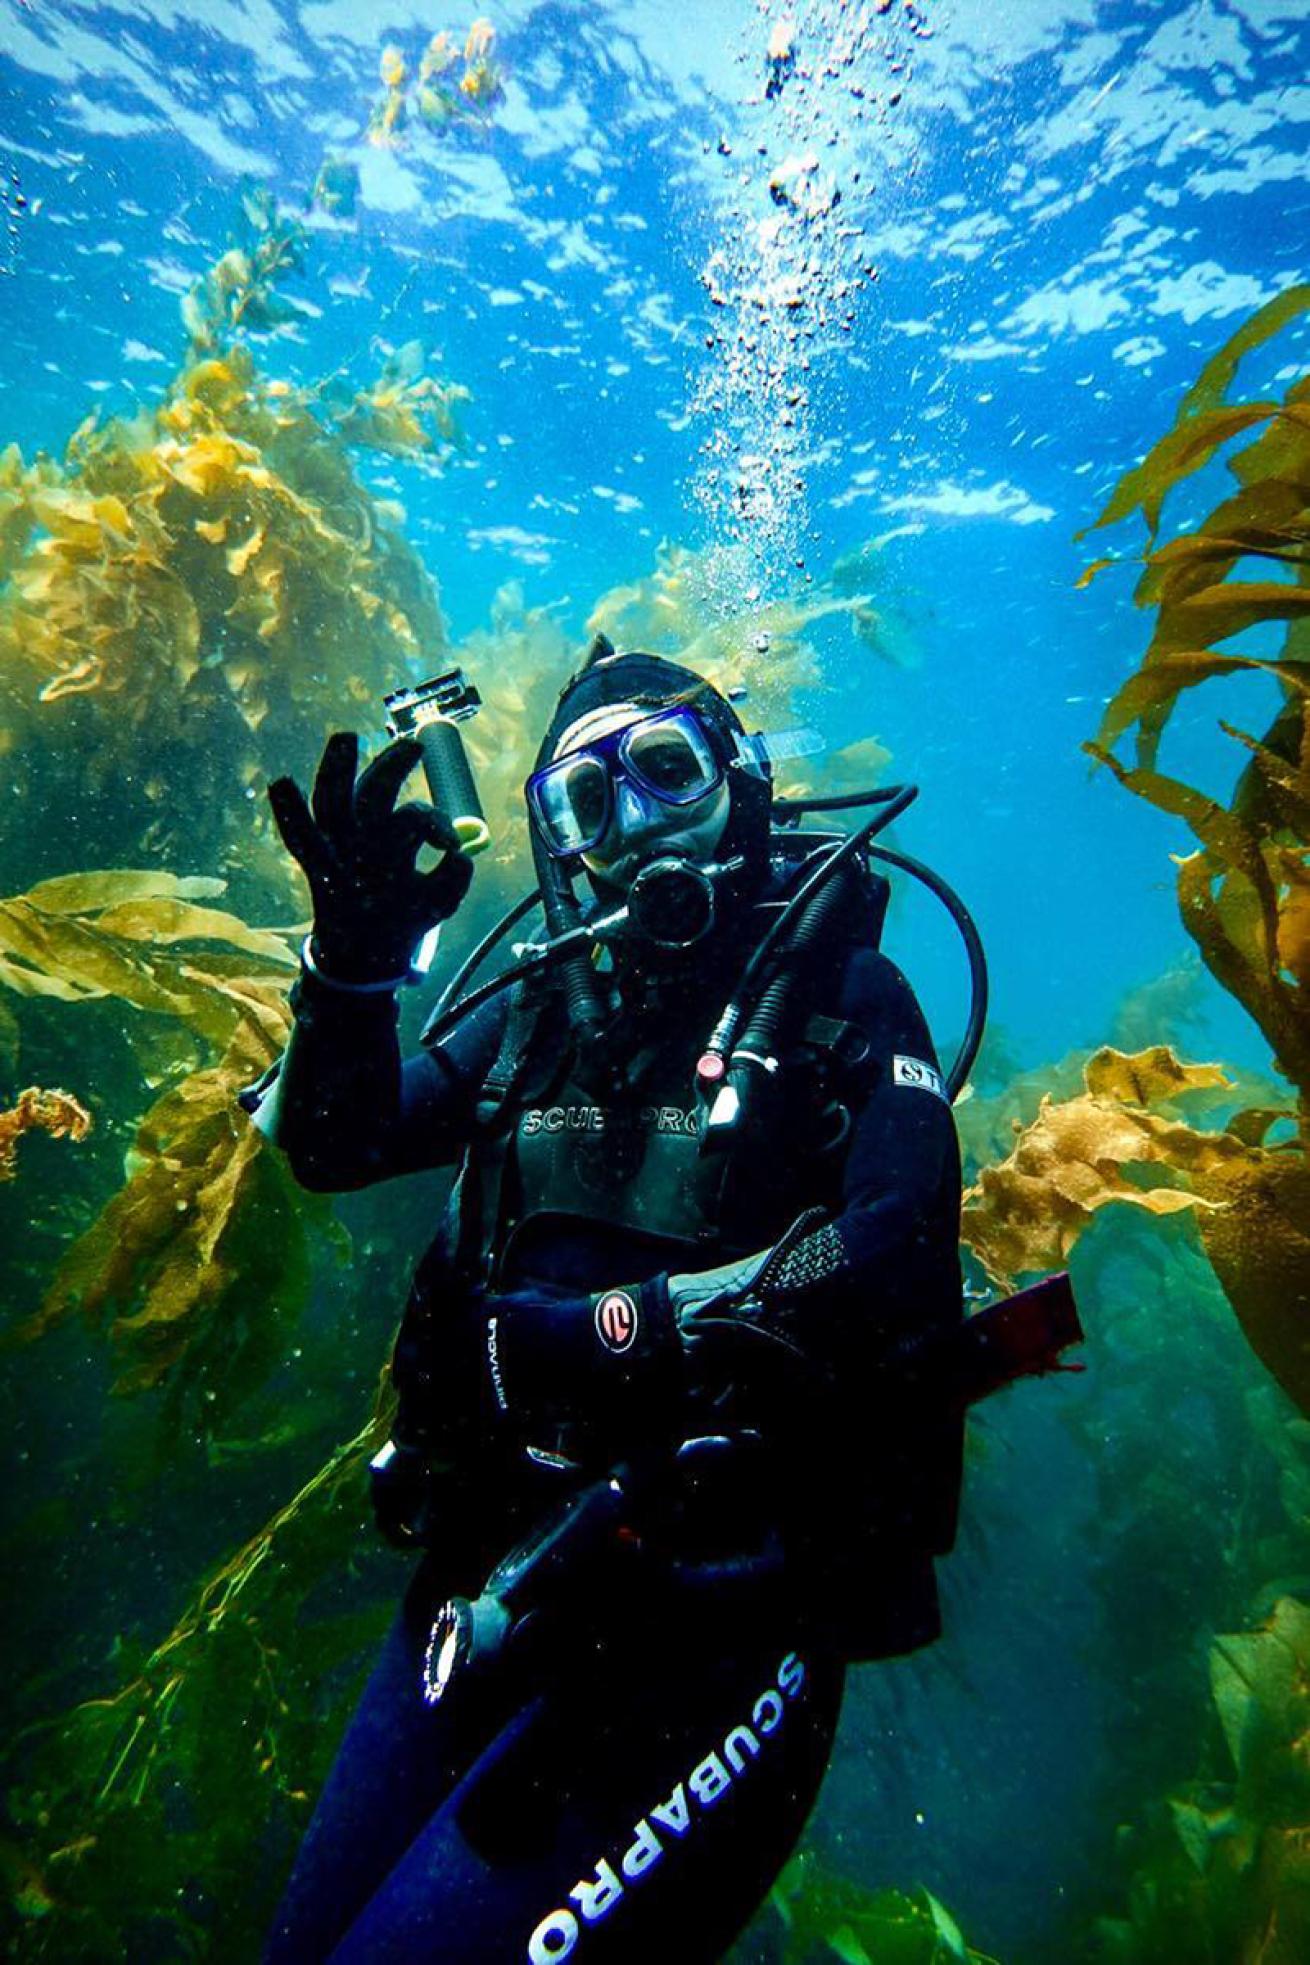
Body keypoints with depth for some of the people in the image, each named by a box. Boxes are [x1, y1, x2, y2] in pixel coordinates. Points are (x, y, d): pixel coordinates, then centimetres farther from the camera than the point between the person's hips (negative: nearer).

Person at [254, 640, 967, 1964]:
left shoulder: (840, 991, -6)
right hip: (491, 1567, 5)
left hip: (713, 1606, -4)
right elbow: (332, 1142, 2)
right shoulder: (547, 999, 6)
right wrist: (355, 956, -16)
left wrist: (599, 1331, -21)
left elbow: (902, 1254, -19)